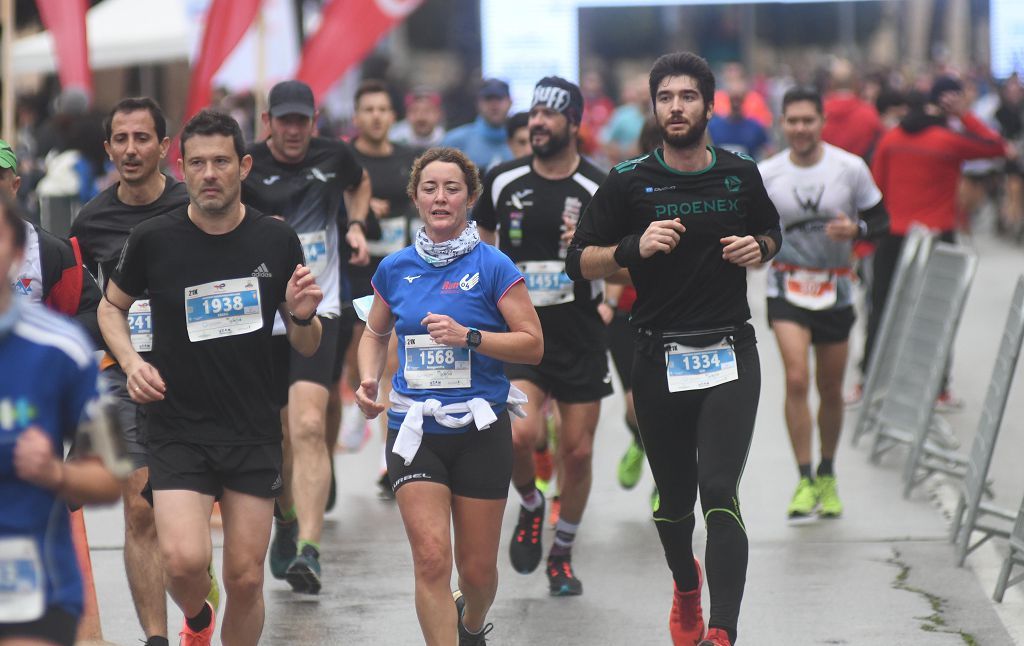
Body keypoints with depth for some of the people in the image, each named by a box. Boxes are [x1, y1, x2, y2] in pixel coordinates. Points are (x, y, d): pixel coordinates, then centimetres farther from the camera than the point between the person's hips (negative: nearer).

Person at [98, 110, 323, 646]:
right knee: (184, 561, -17)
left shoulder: (277, 240, 0)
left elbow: (306, 348, 8)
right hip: (177, 432, -1)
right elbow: (112, 305, 13)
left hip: (255, 434, 2)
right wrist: (131, 362, -5)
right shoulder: (152, 240, -5)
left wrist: (302, 316, -15)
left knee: (245, 578, 2)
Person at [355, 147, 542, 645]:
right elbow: (375, 334, 21)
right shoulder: (395, 268, 5)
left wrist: (468, 336, -19)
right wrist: (369, 381, 2)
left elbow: (532, 345, -6)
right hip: (414, 430, 2)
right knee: (431, 559, -14)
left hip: (480, 431, -1)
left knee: (477, 569, 8)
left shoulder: (492, 266, -5)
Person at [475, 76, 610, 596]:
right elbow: (482, 242, 18)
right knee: (520, 434, -21)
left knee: (578, 451, 4)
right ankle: (530, 507, 11)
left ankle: (562, 554, 25)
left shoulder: (599, 190, -5)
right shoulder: (503, 181, 2)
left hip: (581, 334, 0)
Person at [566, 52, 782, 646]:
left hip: (730, 356, 0)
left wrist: (758, 249, 0)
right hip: (659, 363, 1)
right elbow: (580, 262, 1)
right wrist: (635, 248, -17)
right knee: (675, 500, 12)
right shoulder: (628, 183, -1)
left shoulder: (741, 175, 5)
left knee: (719, 493, -16)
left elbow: (772, 231, 23)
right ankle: (686, 588, 44)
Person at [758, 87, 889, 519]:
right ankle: (804, 480, -11)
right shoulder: (765, 175, -5)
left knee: (831, 390, 9)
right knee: (796, 380, -18)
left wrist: (855, 229, -19)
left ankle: (827, 477, 29)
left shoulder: (850, 168, -6)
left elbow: (881, 221, 1)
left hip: (836, 289, 1)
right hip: (787, 287, -1)